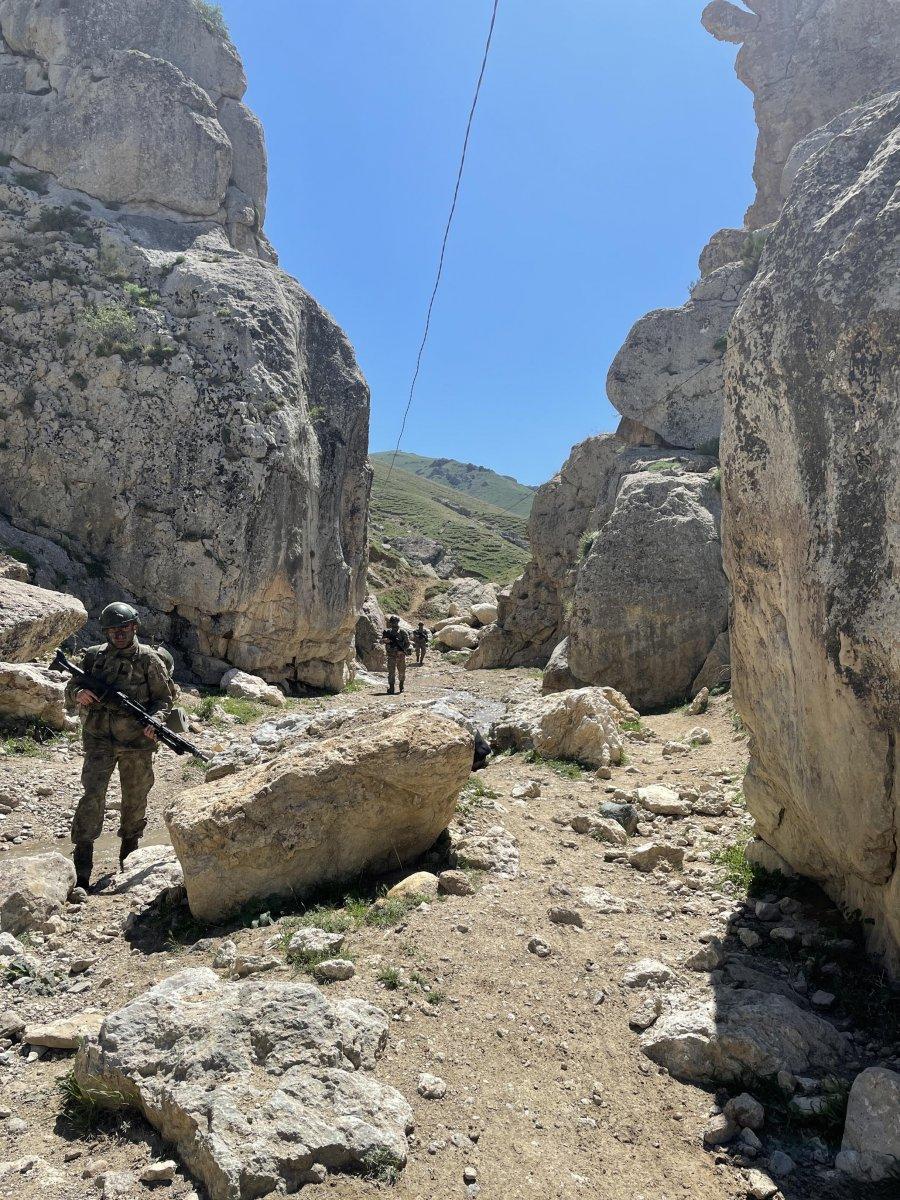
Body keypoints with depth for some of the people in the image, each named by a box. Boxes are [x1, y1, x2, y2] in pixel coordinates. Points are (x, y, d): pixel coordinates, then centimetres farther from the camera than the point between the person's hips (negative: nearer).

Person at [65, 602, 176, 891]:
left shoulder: (148, 660, -2)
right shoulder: (93, 656, 3)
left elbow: (165, 697, 1)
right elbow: (70, 690, 10)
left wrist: (155, 720, -19)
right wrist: (79, 694, -14)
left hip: (137, 742, 0)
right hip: (99, 740, 0)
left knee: (135, 799, 11)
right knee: (92, 795, -12)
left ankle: (128, 856, 33)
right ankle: (81, 872, -7)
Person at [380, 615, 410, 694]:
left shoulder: (403, 632, -2)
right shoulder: (387, 632, 5)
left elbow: (407, 643, -3)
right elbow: (382, 640, 7)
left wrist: (403, 650, -16)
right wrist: (385, 640, -16)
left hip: (401, 655, -1)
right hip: (391, 655, 1)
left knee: (402, 672, 8)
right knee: (391, 672, -7)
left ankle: (401, 685, 29)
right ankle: (391, 688, -7)